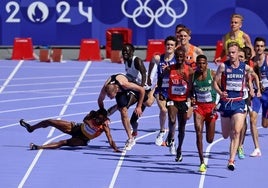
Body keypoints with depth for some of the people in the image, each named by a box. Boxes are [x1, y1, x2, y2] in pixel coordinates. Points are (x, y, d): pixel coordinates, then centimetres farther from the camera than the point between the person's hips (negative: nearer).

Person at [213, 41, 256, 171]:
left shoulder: (245, 68, 0)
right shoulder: (223, 66, -4)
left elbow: (253, 74, 21)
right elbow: (215, 82, -5)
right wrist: (220, 92, -23)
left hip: (239, 103, -1)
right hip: (225, 102, 1)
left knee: (236, 132, -17)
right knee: (225, 135, 10)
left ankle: (231, 161, -19)